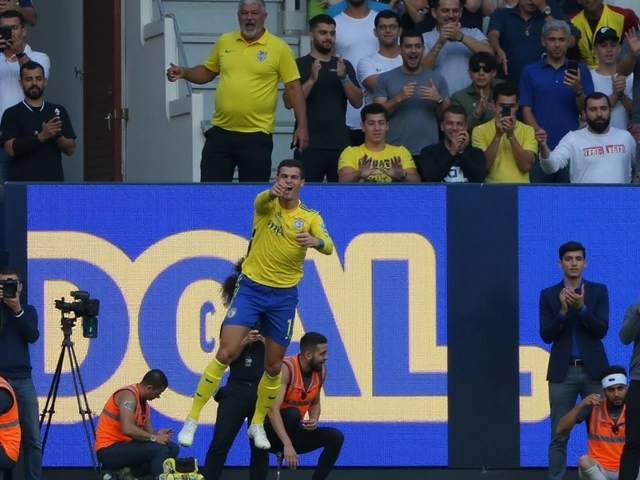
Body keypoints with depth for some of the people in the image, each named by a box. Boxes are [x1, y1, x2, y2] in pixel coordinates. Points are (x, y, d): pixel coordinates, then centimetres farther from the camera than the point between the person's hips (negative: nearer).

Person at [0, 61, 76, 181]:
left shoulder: (58, 111, 13)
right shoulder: (12, 114, 5)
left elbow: (70, 149, 10)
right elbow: (11, 149, -7)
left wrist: (57, 135, -11)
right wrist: (40, 137, -18)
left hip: (54, 182, 2)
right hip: (22, 183, -2)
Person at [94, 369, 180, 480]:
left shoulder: (144, 403, 14)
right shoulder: (129, 395, -17)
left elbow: (147, 430, 10)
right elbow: (128, 429, -30)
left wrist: (158, 434, -12)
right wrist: (154, 438, -23)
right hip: (109, 450, -10)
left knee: (172, 449, 6)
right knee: (160, 449, -24)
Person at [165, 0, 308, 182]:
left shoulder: (279, 48, -4)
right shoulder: (224, 42, 8)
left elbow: (293, 87, -3)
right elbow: (207, 72, 21)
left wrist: (302, 125, -8)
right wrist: (184, 72, 2)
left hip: (256, 135, -4)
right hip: (221, 132, 4)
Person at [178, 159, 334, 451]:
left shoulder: (310, 217, 0)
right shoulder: (267, 204, -5)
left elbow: (328, 248, -16)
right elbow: (261, 201, -30)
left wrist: (314, 241, -40)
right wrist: (272, 192, -55)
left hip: (284, 296, 2)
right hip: (252, 287, -2)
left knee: (274, 366, 9)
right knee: (226, 353, -14)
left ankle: (258, 424, 29)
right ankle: (192, 419, -8)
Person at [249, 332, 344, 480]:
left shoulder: (321, 371, 0)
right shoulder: (286, 369, -24)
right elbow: (273, 409, -33)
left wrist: (314, 420, -6)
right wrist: (287, 444, -42)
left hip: (294, 432, 7)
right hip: (273, 433, -7)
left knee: (335, 437, -11)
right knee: (292, 414, -36)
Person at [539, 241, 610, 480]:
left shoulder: (599, 291, 4)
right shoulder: (549, 295, 5)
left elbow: (602, 330, -6)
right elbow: (546, 335, -2)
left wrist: (582, 308, -19)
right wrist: (563, 311, -17)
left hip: (593, 370, 0)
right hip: (563, 371, 0)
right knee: (559, 437, 0)